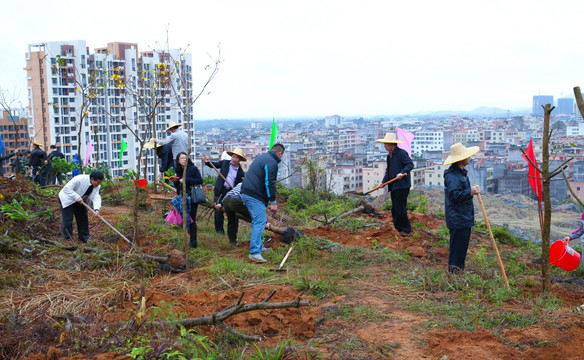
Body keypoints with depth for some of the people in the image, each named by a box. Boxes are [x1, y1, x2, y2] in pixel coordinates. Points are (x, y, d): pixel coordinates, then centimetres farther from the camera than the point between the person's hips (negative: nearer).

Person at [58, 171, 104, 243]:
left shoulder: (96, 186, -11)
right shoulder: (80, 179, -34)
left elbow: (96, 197, -21)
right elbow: (66, 188, -35)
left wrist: (96, 209, -38)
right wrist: (77, 197, -42)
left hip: (80, 201, 7)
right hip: (67, 199, -7)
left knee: (83, 218, 5)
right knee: (68, 220, -9)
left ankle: (84, 237, 18)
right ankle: (68, 238, 3)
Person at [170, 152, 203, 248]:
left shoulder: (193, 169, -5)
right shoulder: (179, 171, 14)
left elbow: (200, 180, -15)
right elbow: (178, 188, 18)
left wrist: (186, 180, -18)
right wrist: (175, 181, -1)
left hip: (192, 198, -7)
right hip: (183, 198, 7)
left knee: (191, 219, -6)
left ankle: (193, 242, 0)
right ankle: (192, 240, 18)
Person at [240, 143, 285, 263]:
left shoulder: (261, 157, 21)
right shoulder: (272, 162, -11)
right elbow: (270, 183, -17)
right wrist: (273, 202, -13)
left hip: (246, 193, 10)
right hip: (254, 196, -10)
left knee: (257, 220, 20)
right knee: (259, 222, -11)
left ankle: (258, 247, 29)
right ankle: (254, 252, -16)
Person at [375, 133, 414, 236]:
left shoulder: (402, 153, -11)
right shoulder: (389, 155, 18)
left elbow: (410, 164, -18)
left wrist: (402, 173, -31)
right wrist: (384, 182, 14)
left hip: (402, 186, -9)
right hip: (394, 186, 9)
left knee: (400, 209, -7)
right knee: (394, 209, 12)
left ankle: (406, 230, 6)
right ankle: (398, 228, 21)